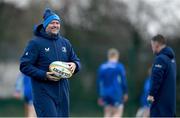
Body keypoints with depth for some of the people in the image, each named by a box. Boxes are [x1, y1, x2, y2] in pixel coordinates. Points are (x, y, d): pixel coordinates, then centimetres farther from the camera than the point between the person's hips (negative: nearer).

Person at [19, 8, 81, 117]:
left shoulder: (65, 43, 13)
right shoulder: (36, 43, -5)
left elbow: (76, 61, 21)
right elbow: (24, 66, -8)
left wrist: (74, 65, -5)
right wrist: (44, 75, -19)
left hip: (62, 92, 6)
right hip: (43, 92, -6)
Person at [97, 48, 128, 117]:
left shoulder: (102, 67, 10)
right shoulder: (119, 66, -4)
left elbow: (99, 82, 12)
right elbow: (123, 81, -6)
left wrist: (100, 96, 17)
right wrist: (125, 93, 4)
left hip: (105, 94, 5)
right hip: (116, 94, -5)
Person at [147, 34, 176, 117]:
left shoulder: (160, 58, -14)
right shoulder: (171, 58, 16)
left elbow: (156, 78, -21)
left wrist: (151, 94, -20)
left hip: (161, 98, -9)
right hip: (170, 97, 9)